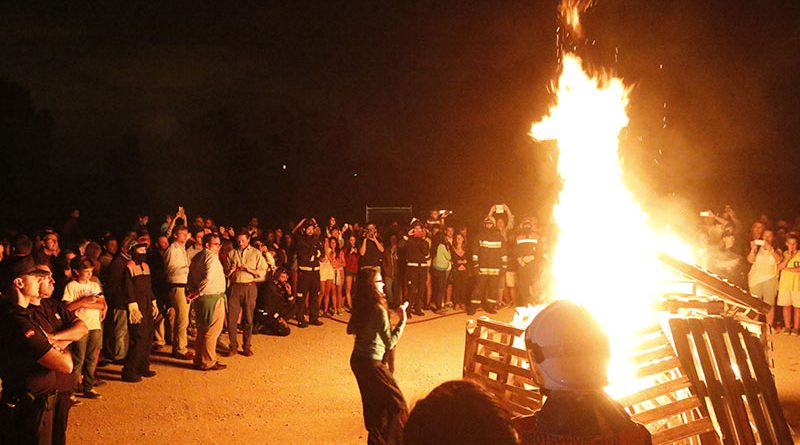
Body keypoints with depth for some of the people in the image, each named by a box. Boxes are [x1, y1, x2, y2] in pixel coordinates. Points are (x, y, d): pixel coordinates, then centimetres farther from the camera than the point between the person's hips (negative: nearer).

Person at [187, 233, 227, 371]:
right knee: (212, 330, -1)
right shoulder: (212, 257, -14)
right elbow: (209, 278, -26)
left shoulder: (196, 257, 15)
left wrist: (192, 292, 8)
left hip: (201, 299, 9)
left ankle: (199, 360, 27)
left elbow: (190, 278, 15)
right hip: (212, 298, -9)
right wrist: (198, 293, -19)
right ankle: (208, 362, 4)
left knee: (202, 330, 18)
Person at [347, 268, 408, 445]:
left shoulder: (359, 305, 1)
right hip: (372, 363, -8)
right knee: (397, 404, 2)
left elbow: (350, 330, 15)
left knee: (373, 403, 21)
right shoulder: (379, 310, -22)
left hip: (357, 359, 8)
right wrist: (402, 320, -15)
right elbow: (390, 343, -18)